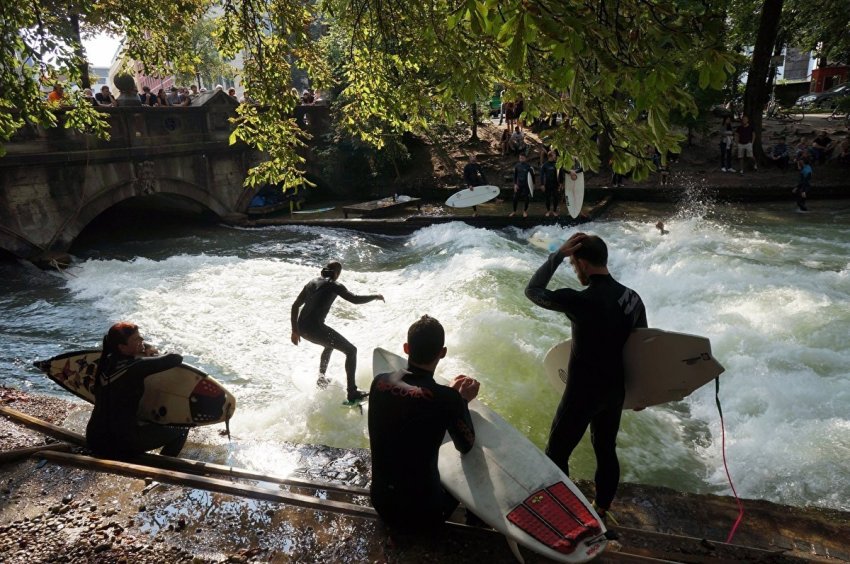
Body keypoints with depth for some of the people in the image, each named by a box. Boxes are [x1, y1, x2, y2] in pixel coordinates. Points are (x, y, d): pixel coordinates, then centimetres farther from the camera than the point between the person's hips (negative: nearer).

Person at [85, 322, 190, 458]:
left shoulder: (106, 360, 3)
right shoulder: (135, 366, -21)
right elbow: (175, 358, -19)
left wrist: (147, 351, 3)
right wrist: (154, 356, 1)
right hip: (118, 444, -8)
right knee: (181, 429, 4)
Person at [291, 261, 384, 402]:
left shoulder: (312, 282, 19)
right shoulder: (334, 285, -2)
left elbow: (295, 306, 20)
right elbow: (355, 299, -14)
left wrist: (295, 330, 25)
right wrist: (375, 296, 3)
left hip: (302, 327, 8)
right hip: (315, 327, -8)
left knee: (330, 344, 35)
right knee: (351, 350, 0)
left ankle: (321, 378, 43)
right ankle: (352, 392, -7)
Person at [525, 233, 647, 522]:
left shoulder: (581, 300, -25)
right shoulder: (633, 298, -4)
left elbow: (533, 291, -13)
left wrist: (557, 254, -14)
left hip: (582, 393, -7)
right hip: (616, 390, 7)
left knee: (556, 453, 10)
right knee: (606, 449, 23)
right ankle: (601, 508, 40)